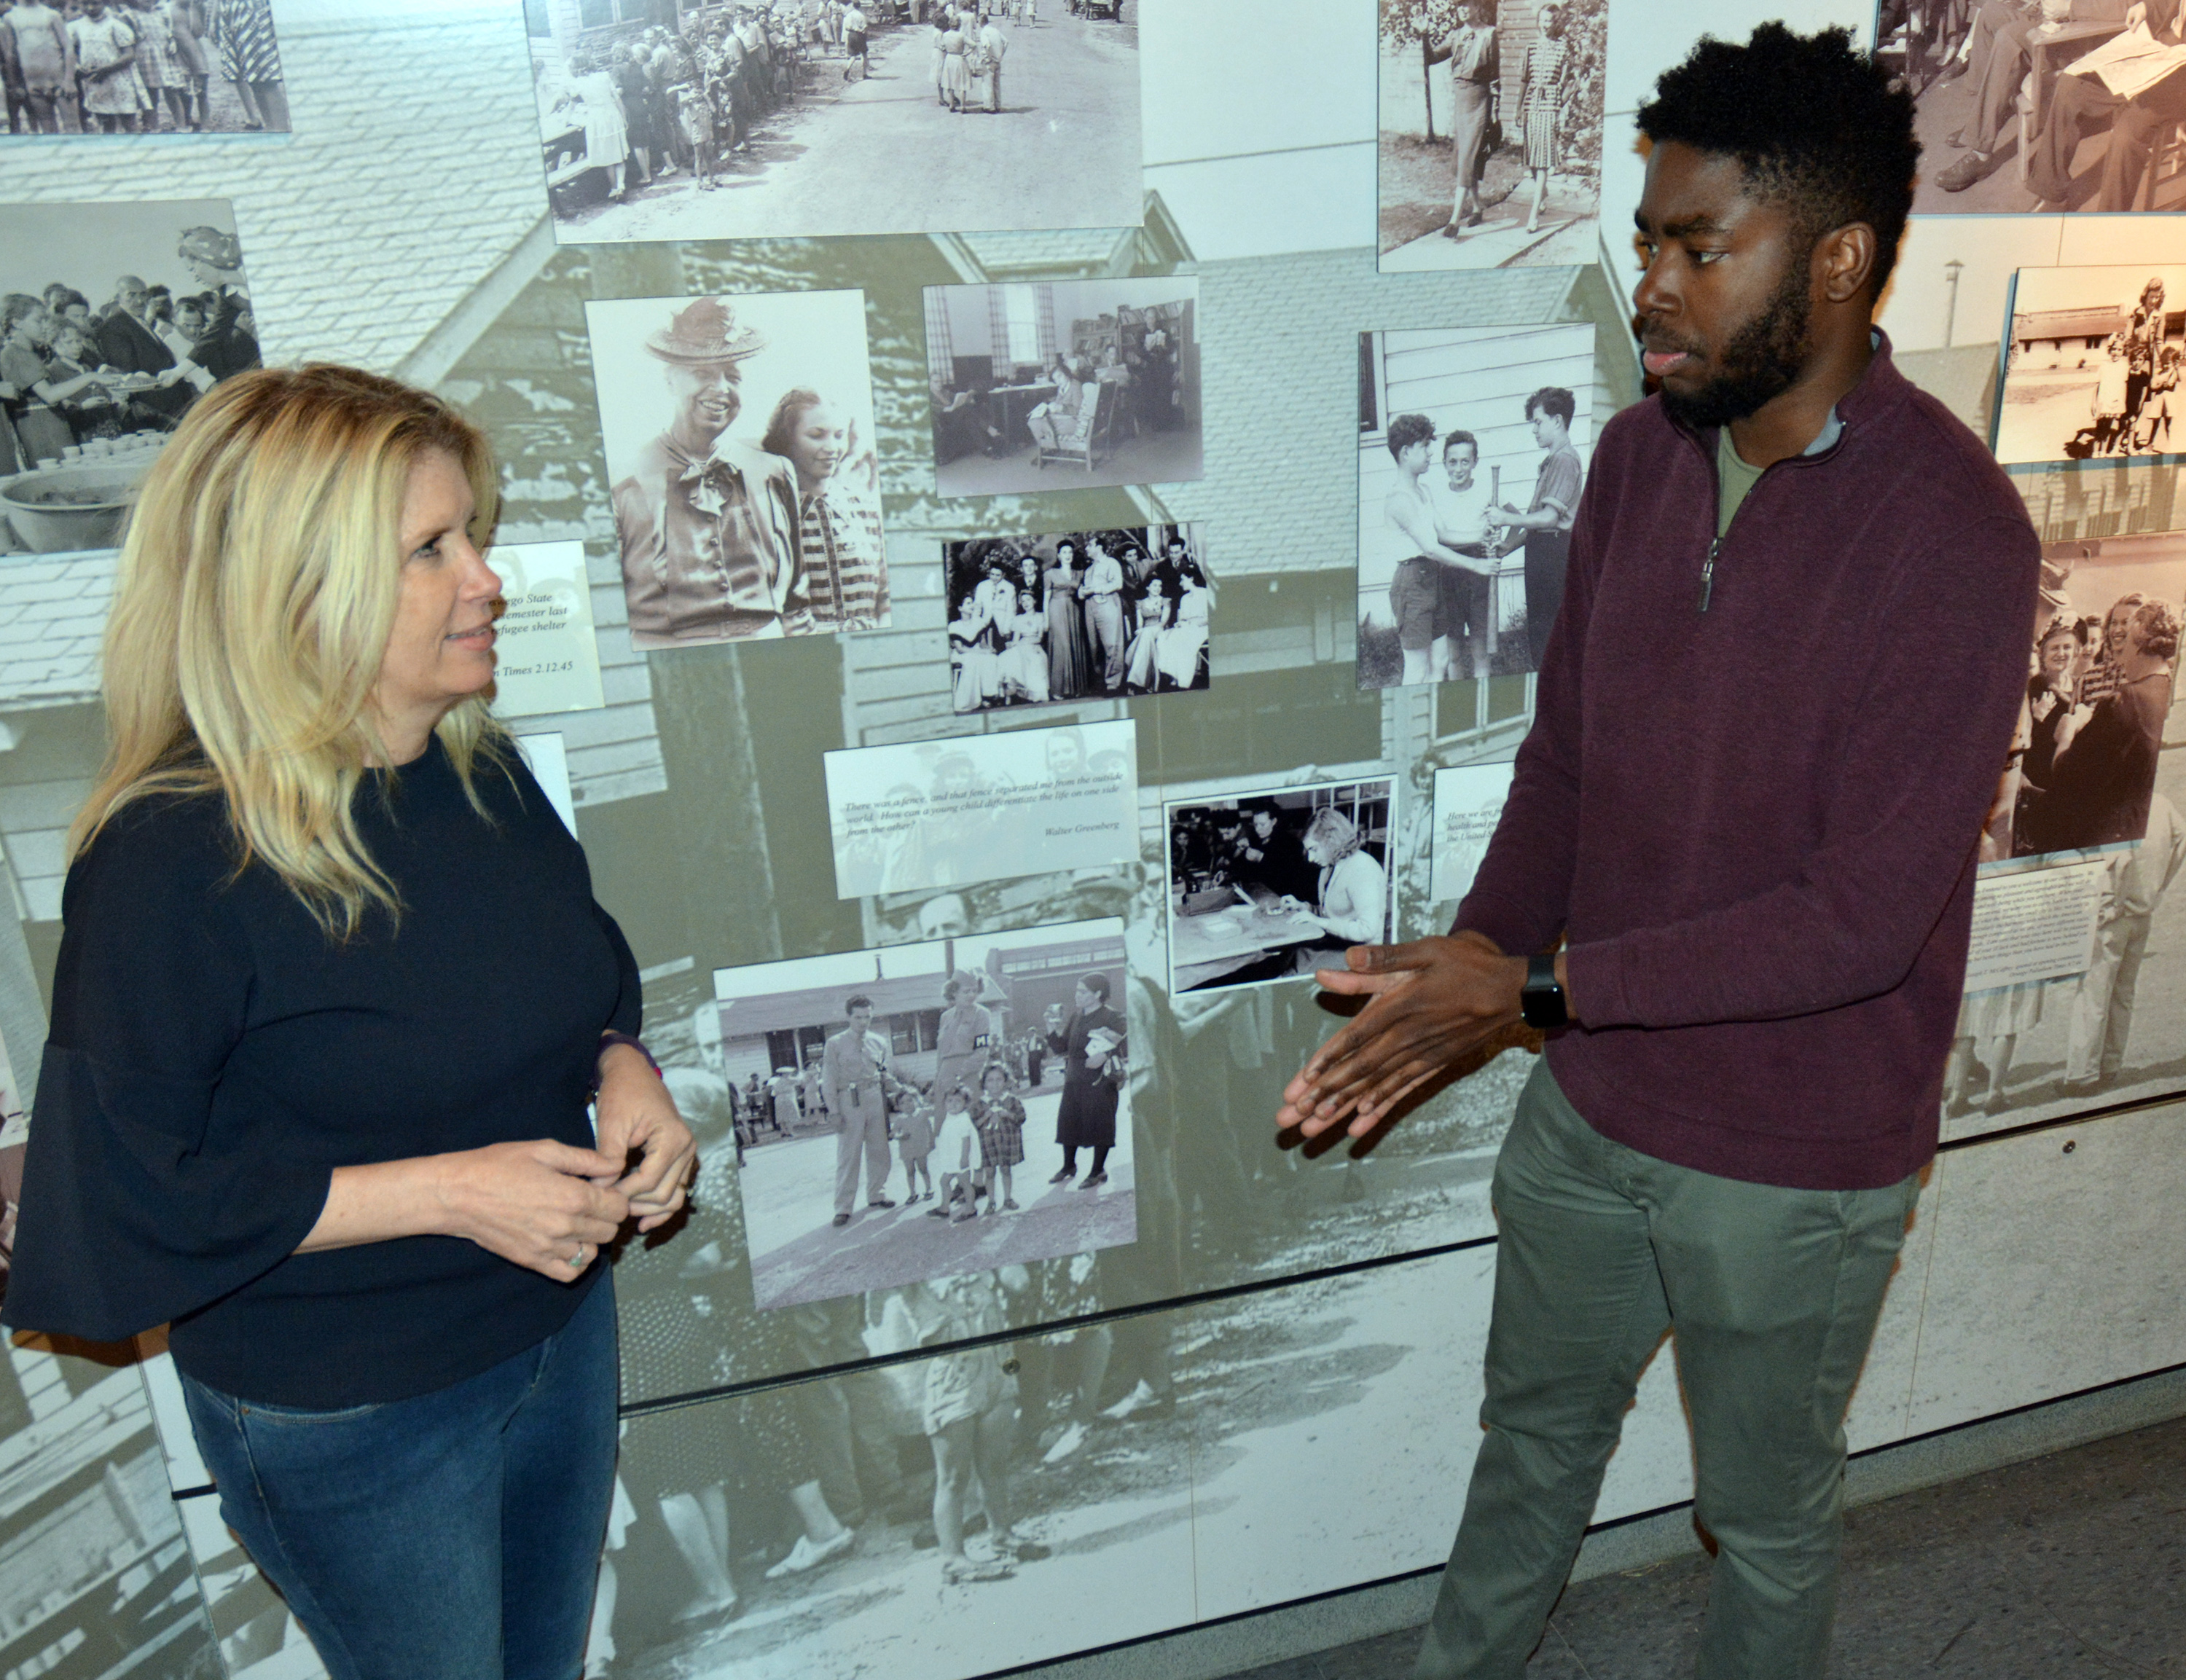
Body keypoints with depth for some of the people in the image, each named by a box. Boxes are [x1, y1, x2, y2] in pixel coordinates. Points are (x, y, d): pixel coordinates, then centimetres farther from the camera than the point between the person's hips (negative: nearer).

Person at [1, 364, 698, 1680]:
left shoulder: (482, 769, -6)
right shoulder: (171, 857, -26)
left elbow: (590, 968, 9)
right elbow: (136, 1189, -21)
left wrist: (624, 1074, -12)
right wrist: (445, 1191, -27)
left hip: (563, 1326, 6)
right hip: (345, 1421, -5)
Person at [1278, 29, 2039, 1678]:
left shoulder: (1951, 535, -23)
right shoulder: (1640, 455, -3)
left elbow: (1861, 917, -25)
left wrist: (1535, 986, -24)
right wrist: (1459, 987, -9)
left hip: (1793, 1165, -6)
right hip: (1588, 1108, 6)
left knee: (1768, 1515, 21)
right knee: (1536, 1436, 28)